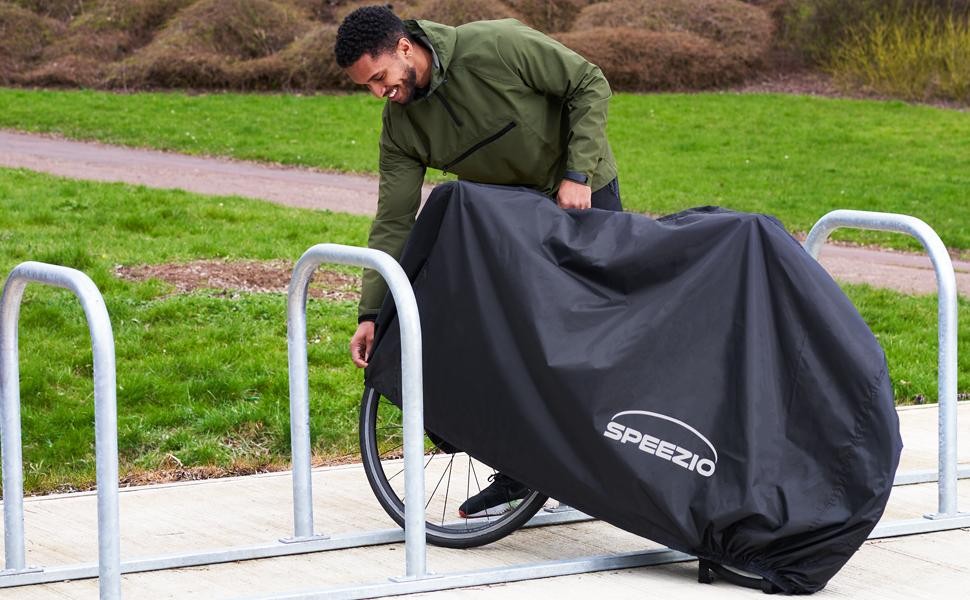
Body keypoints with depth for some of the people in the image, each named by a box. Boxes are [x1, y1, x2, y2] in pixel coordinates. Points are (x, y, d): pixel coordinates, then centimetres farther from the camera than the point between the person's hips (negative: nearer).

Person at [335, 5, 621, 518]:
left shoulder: (497, 46, -29)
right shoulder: (401, 124, -12)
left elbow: (590, 85, -19)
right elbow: (393, 222, -9)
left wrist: (577, 175, -25)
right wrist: (371, 314, -13)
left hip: (582, 191, -5)